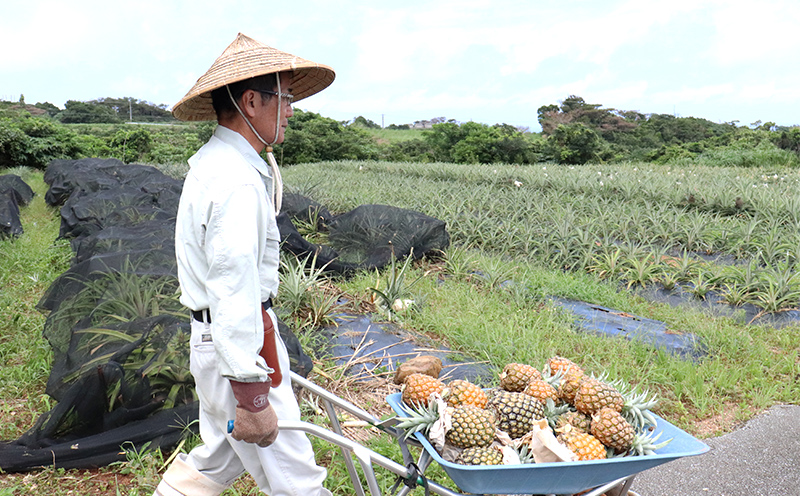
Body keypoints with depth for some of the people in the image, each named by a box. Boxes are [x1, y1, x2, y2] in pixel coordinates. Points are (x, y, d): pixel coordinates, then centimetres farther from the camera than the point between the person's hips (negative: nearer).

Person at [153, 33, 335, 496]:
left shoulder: (212, 163, 12)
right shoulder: (236, 182, -24)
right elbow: (234, 293, -27)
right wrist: (251, 398, -24)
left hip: (213, 335, 11)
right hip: (238, 344, -10)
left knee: (221, 455, 26)